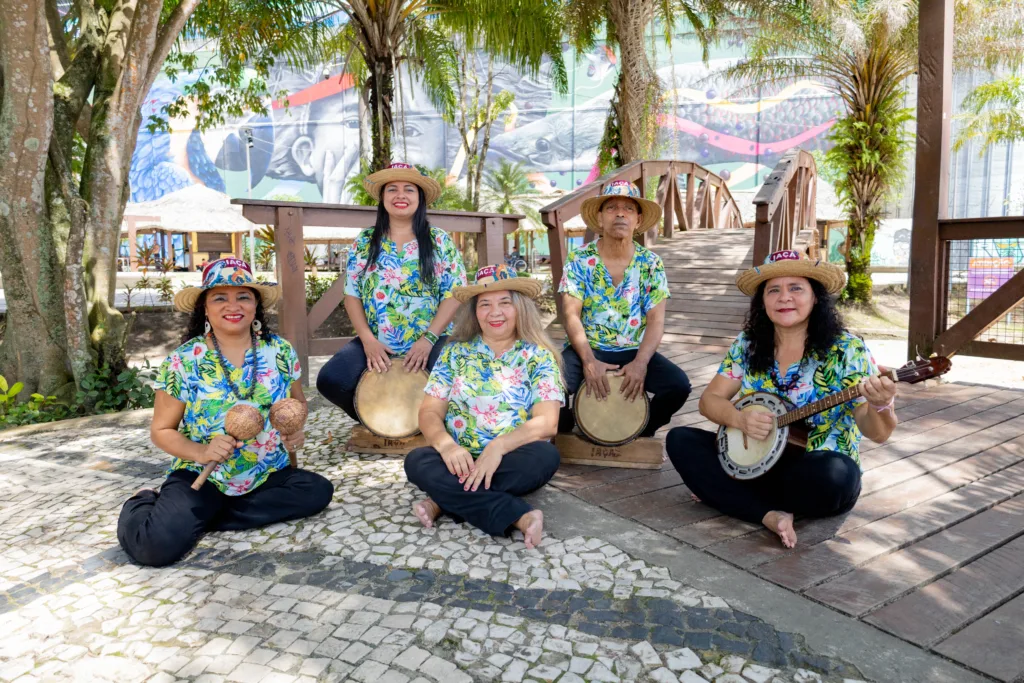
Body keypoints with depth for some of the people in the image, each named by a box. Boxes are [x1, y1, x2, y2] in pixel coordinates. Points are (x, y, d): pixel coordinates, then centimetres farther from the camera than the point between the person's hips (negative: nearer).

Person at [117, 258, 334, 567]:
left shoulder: (280, 351, -1)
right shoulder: (183, 362, -8)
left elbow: (297, 402, 16)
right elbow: (161, 430, -1)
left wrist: (296, 430, -7)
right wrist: (201, 452, -21)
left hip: (267, 475, 4)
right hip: (199, 478, -4)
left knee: (318, 491, -21)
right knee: (158, 544, -27)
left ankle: (198, 519, -6)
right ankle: (142, 506, 13)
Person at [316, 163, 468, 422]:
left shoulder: (439, 241, 3)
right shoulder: (364, 242, 8)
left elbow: (455, 293, -3)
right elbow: (352, 294, 5)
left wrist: (429, 339, -15)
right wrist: (367, 339, -10)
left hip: (431, 342, -1)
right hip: (375, 344, 2)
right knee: (330, 381, -23)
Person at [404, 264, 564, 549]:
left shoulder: (538, 356, 3)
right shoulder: (455, 353, 9)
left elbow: (547, 422, -10)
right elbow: (429, 412, 2)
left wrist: (498, 446, -27)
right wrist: (446, 444, -22)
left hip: (514, 460, -1)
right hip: (459, 459, 1)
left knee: (545, 456, -32)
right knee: (417, 461, -28)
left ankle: (449, 498, -21)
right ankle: (518, 515, -31)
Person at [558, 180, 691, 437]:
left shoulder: (651, 263, 0)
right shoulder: (579, 259, -4)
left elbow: (656, 320, -7)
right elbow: (571, 316, -10)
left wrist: (640, 362, -25)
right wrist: (588, 360, -26)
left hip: (634, 352, 2)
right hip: (587, 350, -1)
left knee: (679, 385, -22)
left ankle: (642, 431, 10)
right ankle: (563, 431, 6)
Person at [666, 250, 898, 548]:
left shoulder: (845, 350, -11)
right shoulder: (748, 345, -1)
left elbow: (877, 433, -15)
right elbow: (710, 399, -1)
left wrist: (880, 406, -39)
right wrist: (740, 419, -23)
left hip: (814, 473, -3)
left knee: (834, 476, -37)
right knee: (681, 440, -13)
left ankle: (735, 495, -10)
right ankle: (770, 514, -24)